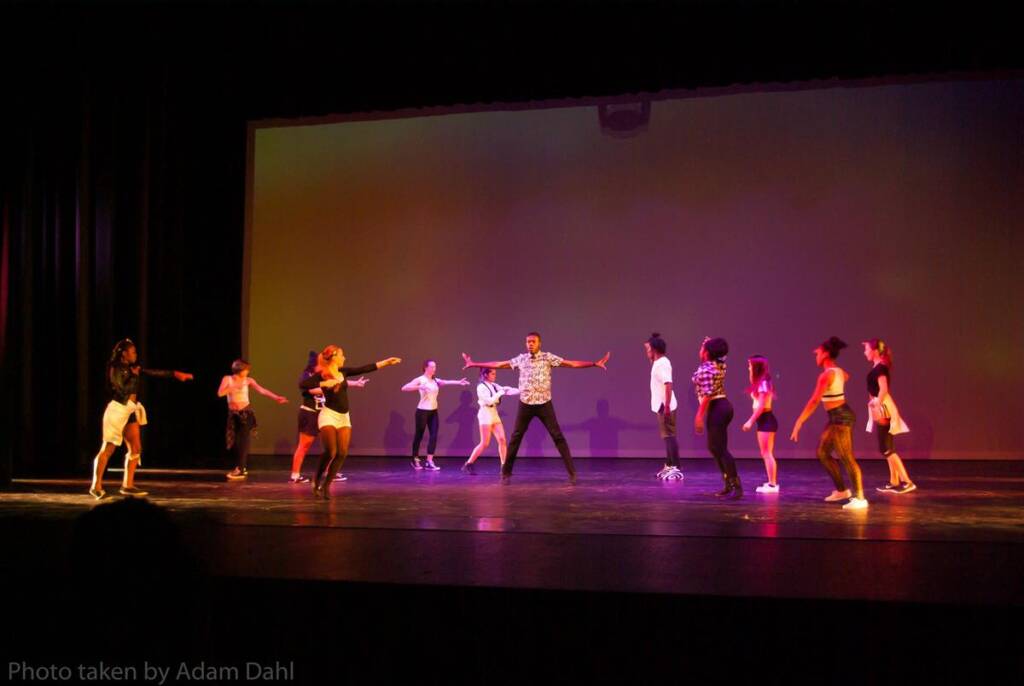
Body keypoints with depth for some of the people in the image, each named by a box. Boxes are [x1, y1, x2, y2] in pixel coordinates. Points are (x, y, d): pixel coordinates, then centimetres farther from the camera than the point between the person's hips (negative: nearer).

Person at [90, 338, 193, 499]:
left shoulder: (133, 368, 12)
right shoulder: (115, 368, -9)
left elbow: (154, 373, 12)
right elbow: (123, 390, -19)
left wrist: (175, 374, 9)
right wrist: (134, 376, -10)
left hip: (131, 411, 8)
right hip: (118, 410, -8)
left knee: (136, 449, 4)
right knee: (108, 450, -5)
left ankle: (128, 485, 10)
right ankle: (96, 486, 0)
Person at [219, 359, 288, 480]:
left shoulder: (248, 380, -1)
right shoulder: (227, 379, -1)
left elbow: (261, 390, -8)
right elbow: (220, 393, -13)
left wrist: (276, 397, -18)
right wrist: (234, 387, -21)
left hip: (245, 412, -2)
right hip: (233, 414, 2)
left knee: (243, 440, -10)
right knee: (234, 441, 2)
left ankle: (240, 469, -9)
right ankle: (242, 468, 13)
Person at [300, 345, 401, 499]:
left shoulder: (343, 372, 8)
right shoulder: (322, 374, -10)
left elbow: (365, 369, 11)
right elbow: (303, 384, -23)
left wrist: (386, 362, 11)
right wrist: (323, 384, -27)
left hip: (344, 417, 7)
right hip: (329, 415, -7)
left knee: (342, 453, -2)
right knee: (330, 452, -12)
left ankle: (326, 484, 8)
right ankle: (317, 480, 11)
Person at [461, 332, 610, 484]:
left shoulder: (548, 357, -4)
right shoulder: (520, 359, 3)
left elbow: (572, 364, -8)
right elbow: (498, 365, 9)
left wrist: (595, 364, -18)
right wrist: (474, 364, 10)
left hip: (544, 404, -2)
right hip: (525, 404, 2)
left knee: (558, 437, -5)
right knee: (515, 438, 4)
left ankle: (572, 472, 0)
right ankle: (506, 472, 15)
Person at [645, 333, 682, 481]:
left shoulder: (662, 364, -17)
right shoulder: (658, 362, 13)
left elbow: (668, 385, -27)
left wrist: (667, 406, -29)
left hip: (665, 407, -10)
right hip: (661, 406, 10)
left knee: (669, 436, -10)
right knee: (667, 436, 14)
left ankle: (676, 468, -11)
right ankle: (669, 466, 20)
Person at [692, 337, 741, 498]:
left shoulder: (705, 369, -16)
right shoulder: (719, 364, 10)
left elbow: (707, 395, -23)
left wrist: (699, 416, -21)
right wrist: (709, 343, 23)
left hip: (716, 409, -10)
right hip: (723, 406, 10)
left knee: (720, 449, -9)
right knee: (714, 447, 16)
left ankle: (737, 487, -10)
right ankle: (729, 485, 17)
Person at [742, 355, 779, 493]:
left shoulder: (763, 383, -14)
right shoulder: (760, 383, 15)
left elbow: (761, 406, -19)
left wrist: (750, 421, -18)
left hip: (766, 420, -10)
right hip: (764, 420, 10)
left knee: (767, 453, -8)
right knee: (766, 454, 13)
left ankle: (772, 484, -7)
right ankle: (772, 483, 17)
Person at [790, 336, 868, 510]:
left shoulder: (826, 375, -18)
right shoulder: (838, 371, 11)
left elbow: (814, 401, -23)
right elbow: (846, 376, 39)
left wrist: (799, 422, -22)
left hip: (841, 417, -10)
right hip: (838, 417, 10)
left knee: (847, 458, -8)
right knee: (822, 453, 16)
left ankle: (859, 498, -6)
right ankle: (842, 490, 22)